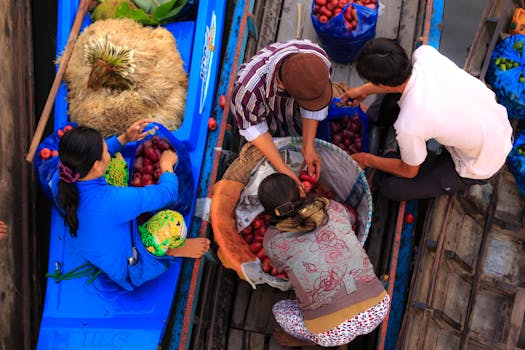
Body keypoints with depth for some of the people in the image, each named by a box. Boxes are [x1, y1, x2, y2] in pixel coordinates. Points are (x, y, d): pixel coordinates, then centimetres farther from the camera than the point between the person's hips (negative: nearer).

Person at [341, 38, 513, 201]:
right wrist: (364, 90, 14)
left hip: (482, 166, -6)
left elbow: (409, 171, -11)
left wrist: (367, 160, 2)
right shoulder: (426, 53, -21)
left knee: (387, 184, -1)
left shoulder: (409, 126, -35)